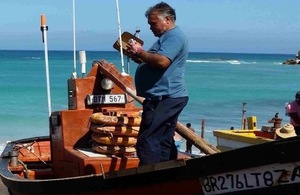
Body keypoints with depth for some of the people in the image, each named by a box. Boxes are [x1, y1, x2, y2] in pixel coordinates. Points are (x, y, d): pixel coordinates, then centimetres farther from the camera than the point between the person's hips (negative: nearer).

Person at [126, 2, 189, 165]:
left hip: (164, 98, -11)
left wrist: (140, 52, -14)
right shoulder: (167, 37, 23)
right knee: (164, 143, 13)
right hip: (166, 98, 11)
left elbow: (162, 61, -26)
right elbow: (153, 63, 27)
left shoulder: (174, 36, -11)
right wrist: (138, 58, 10)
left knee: (147, 142, -13)